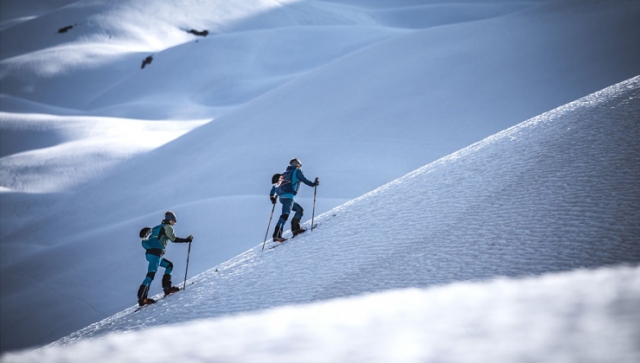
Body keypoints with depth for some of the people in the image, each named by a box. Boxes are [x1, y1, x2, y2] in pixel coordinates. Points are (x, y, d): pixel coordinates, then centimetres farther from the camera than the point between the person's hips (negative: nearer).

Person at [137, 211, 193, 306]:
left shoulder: (159, 227, 25)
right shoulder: (167, 227, 2)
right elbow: (174, 239, -7)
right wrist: (187, 240, 1)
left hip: (149, 253, 9)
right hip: (155, 253, -9)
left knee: (169, 265, 21)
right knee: (151, 274, -15)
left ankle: (167, 287, 11)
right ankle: (142, 298, -23)